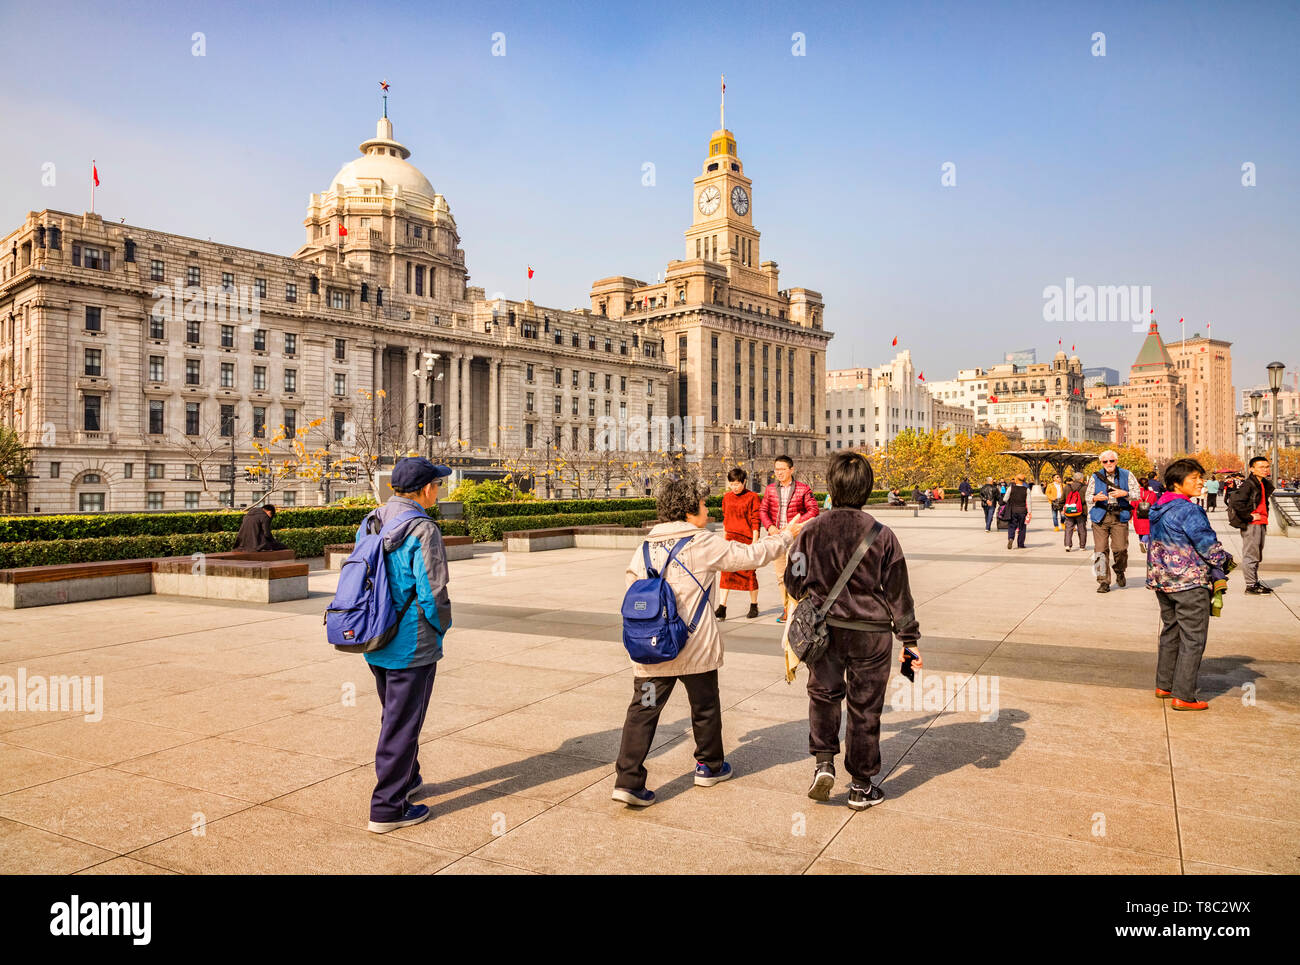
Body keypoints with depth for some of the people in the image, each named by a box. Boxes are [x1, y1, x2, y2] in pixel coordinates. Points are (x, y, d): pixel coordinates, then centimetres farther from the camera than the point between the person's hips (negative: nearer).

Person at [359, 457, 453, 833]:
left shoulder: (370, 524, 5)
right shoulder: (422, 530, -21)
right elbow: (433, 592, -21)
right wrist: (442, 626, -3)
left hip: (375, 643, 8)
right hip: (412, 645, -8)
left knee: (393, 715, 23)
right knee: (402, 724, 3)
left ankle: (406, 779, 40)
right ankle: (388, 808, 12)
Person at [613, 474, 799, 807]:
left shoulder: (646, 548, 5)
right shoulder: (704, 544, -8)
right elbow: (752, 555, -1)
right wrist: (786, 535, 14)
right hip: (695, 648, -3)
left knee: (643, 710, 3)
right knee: (705, 706, 18)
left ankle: (628, 780, -4)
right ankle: (709, 766, 36)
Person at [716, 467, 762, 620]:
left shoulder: (752, 497, -5)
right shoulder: (727, 497, 10)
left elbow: (756, 521, -7)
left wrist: (754, 543, -11)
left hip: (747, 539, -4)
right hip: (731, 539, 4)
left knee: (749, 573, 6)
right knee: (726, 573, -4)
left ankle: (754, 606, 21)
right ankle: (722, 608, -5)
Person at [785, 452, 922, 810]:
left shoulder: (812, 530, -8)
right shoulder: (882, 535, -11)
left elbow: (795, 584, 0)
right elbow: (898, 593, -5)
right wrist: (909, 639, 5)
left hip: (823, 629, 1)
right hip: (870, 633, -1)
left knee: (823, 694, 24)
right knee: (864, 708, 11)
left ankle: (823, 762, 12)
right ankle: (861, 786, 22)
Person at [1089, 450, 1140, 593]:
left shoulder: (1126, 475, 6)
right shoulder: (1096, 477, 9)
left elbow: (1137, 495, 5)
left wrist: (1124, 494, -14)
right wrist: (1095, 498, -9)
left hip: (1120, 517, -1)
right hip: (1100, 517, 1)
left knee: (1120, 548, -7)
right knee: (1100, 549, -4)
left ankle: (1120, 572, 24)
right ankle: (1103, 582, 4)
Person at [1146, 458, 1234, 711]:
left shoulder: (1158, 509, 9)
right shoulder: (1189, 511, -18)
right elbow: (1209, 546, -15)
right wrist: (1226, 561, 6)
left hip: (1161, 580, 9)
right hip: (1189, 583, -9)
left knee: (1170, 633, 19)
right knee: (1193, 639, 0)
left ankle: (1163, 685, 27)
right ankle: (1183, 695, 2)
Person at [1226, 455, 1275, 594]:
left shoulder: (1265, 484, 14)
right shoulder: (1248, 484, -15)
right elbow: (1236, 502, -26)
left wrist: (1264, 517, 16)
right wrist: (1250, 516, -19)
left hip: (1260, 524, 10)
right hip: (1251, 525, -9)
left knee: (1257, 556, 16)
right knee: (1250, 555, -4)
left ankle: (1255, 582, 26)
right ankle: (1251, 585, 1)